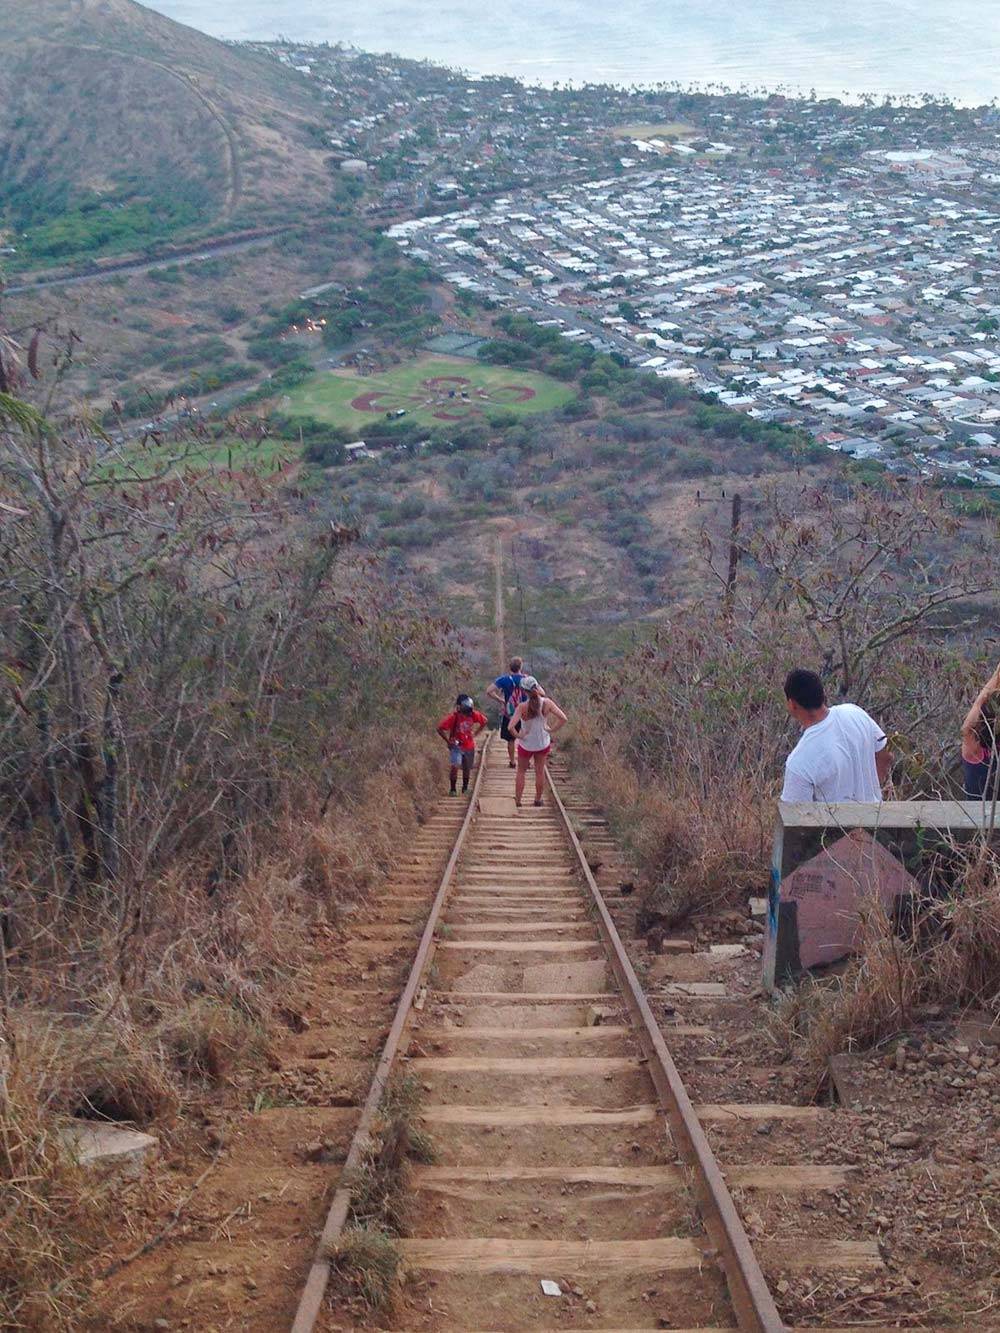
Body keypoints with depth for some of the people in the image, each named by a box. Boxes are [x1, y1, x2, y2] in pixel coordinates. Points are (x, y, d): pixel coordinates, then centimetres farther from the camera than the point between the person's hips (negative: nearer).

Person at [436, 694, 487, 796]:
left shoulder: (473, 714, -11)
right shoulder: (453, 716, -21)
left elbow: (485, 721, 7)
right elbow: (440, 729, -18)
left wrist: (475, 733, 3)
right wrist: (448, 741, -16)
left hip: (469, 746, 4)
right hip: (456, 745, -4)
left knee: (467, 768, 14)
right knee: (455, 766, -19)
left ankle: (465, 788, 33)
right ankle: (453, 789, -8)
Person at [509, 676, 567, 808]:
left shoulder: (522, 707, -27)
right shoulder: (547, 703, -19)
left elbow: (511, 727, -35)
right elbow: (563, 719, -21)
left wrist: (518, 735, -16)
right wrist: (551, 730, -9)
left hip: (526, 745, -2)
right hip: (543, 744, 2)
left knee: (521, 772, 21)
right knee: (540, 772, 22)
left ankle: (517, 801, 28)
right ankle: (538, 799, 35)